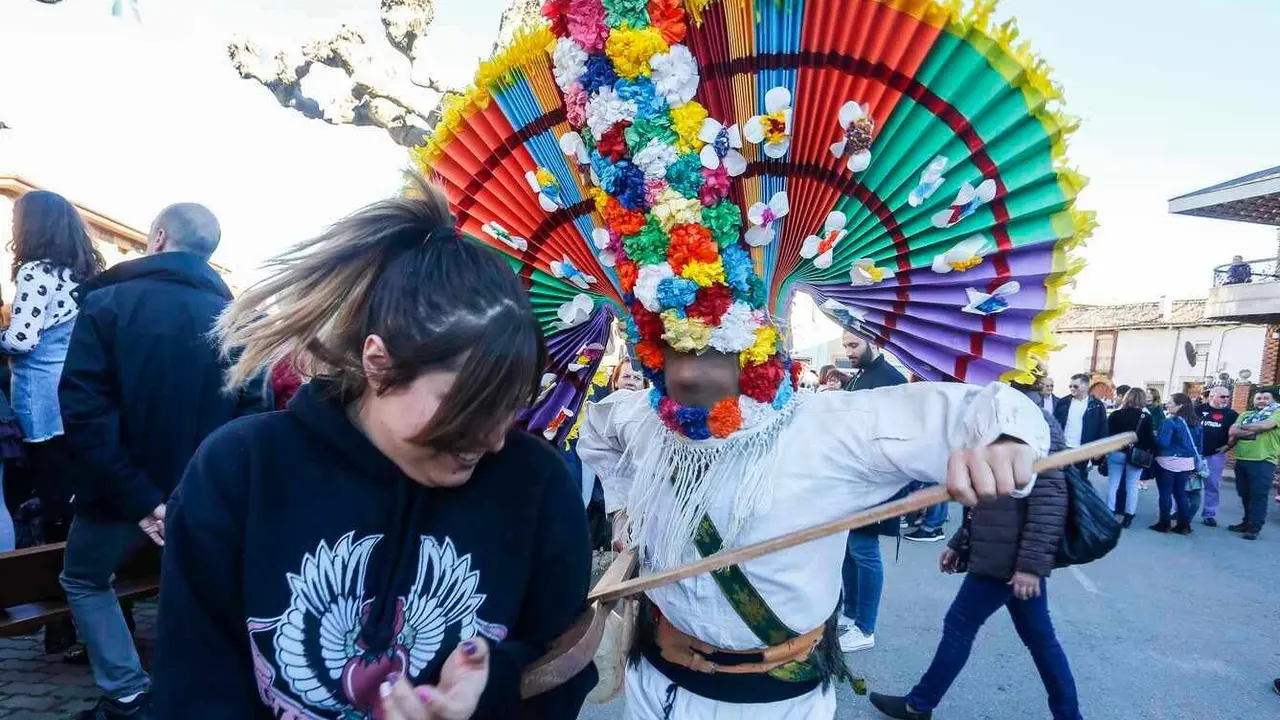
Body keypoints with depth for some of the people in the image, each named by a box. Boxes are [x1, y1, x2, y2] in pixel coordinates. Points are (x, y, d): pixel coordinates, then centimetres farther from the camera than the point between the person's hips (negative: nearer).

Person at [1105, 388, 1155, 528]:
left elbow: (1107, 434, -2)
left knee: (1113, 484, 8)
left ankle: (1110, 513, 8)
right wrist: (1152, 453, 5)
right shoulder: (1145, 417, -6)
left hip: (1116, 453, 1)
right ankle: (1128, 516, 7)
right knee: (1132, 486, 6)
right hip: (1136, 455, 0)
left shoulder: (1115, 414, -3)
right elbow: (1149, 438, -7)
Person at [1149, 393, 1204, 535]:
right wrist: (1195, 458, 23)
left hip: (1168, 462, -7)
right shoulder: (1195, 422, 8)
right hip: (1187, 463, 7)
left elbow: (1162, 442, -20)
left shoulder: (1170, 421, -16)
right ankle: (1184, 525, 18)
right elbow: (1199, 443, 16)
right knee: (1181, 493, 15)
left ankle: (1164, 524, 9)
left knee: (1165, 493, 3)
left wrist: (1154, 436, -2)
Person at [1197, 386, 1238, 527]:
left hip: (1215, 455, 1)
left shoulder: (1232, 414, 4)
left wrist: (1228, 445, -8)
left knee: (1213, 486, 4)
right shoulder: (1198, 409, 1)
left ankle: (1209, 514, 13)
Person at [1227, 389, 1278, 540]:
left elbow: (1264, 426, -17)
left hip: (1263, 461, -6)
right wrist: (1254, 430, -11)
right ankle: (1247, 522, 23)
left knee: (1258, 495, -4)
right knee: (1244, 494, 12)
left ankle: (1254, 527, 1)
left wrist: (1242, 427, -3)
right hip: (1241, 459, 6)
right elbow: (1232, 432, 4)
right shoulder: (1245, 415, 16)